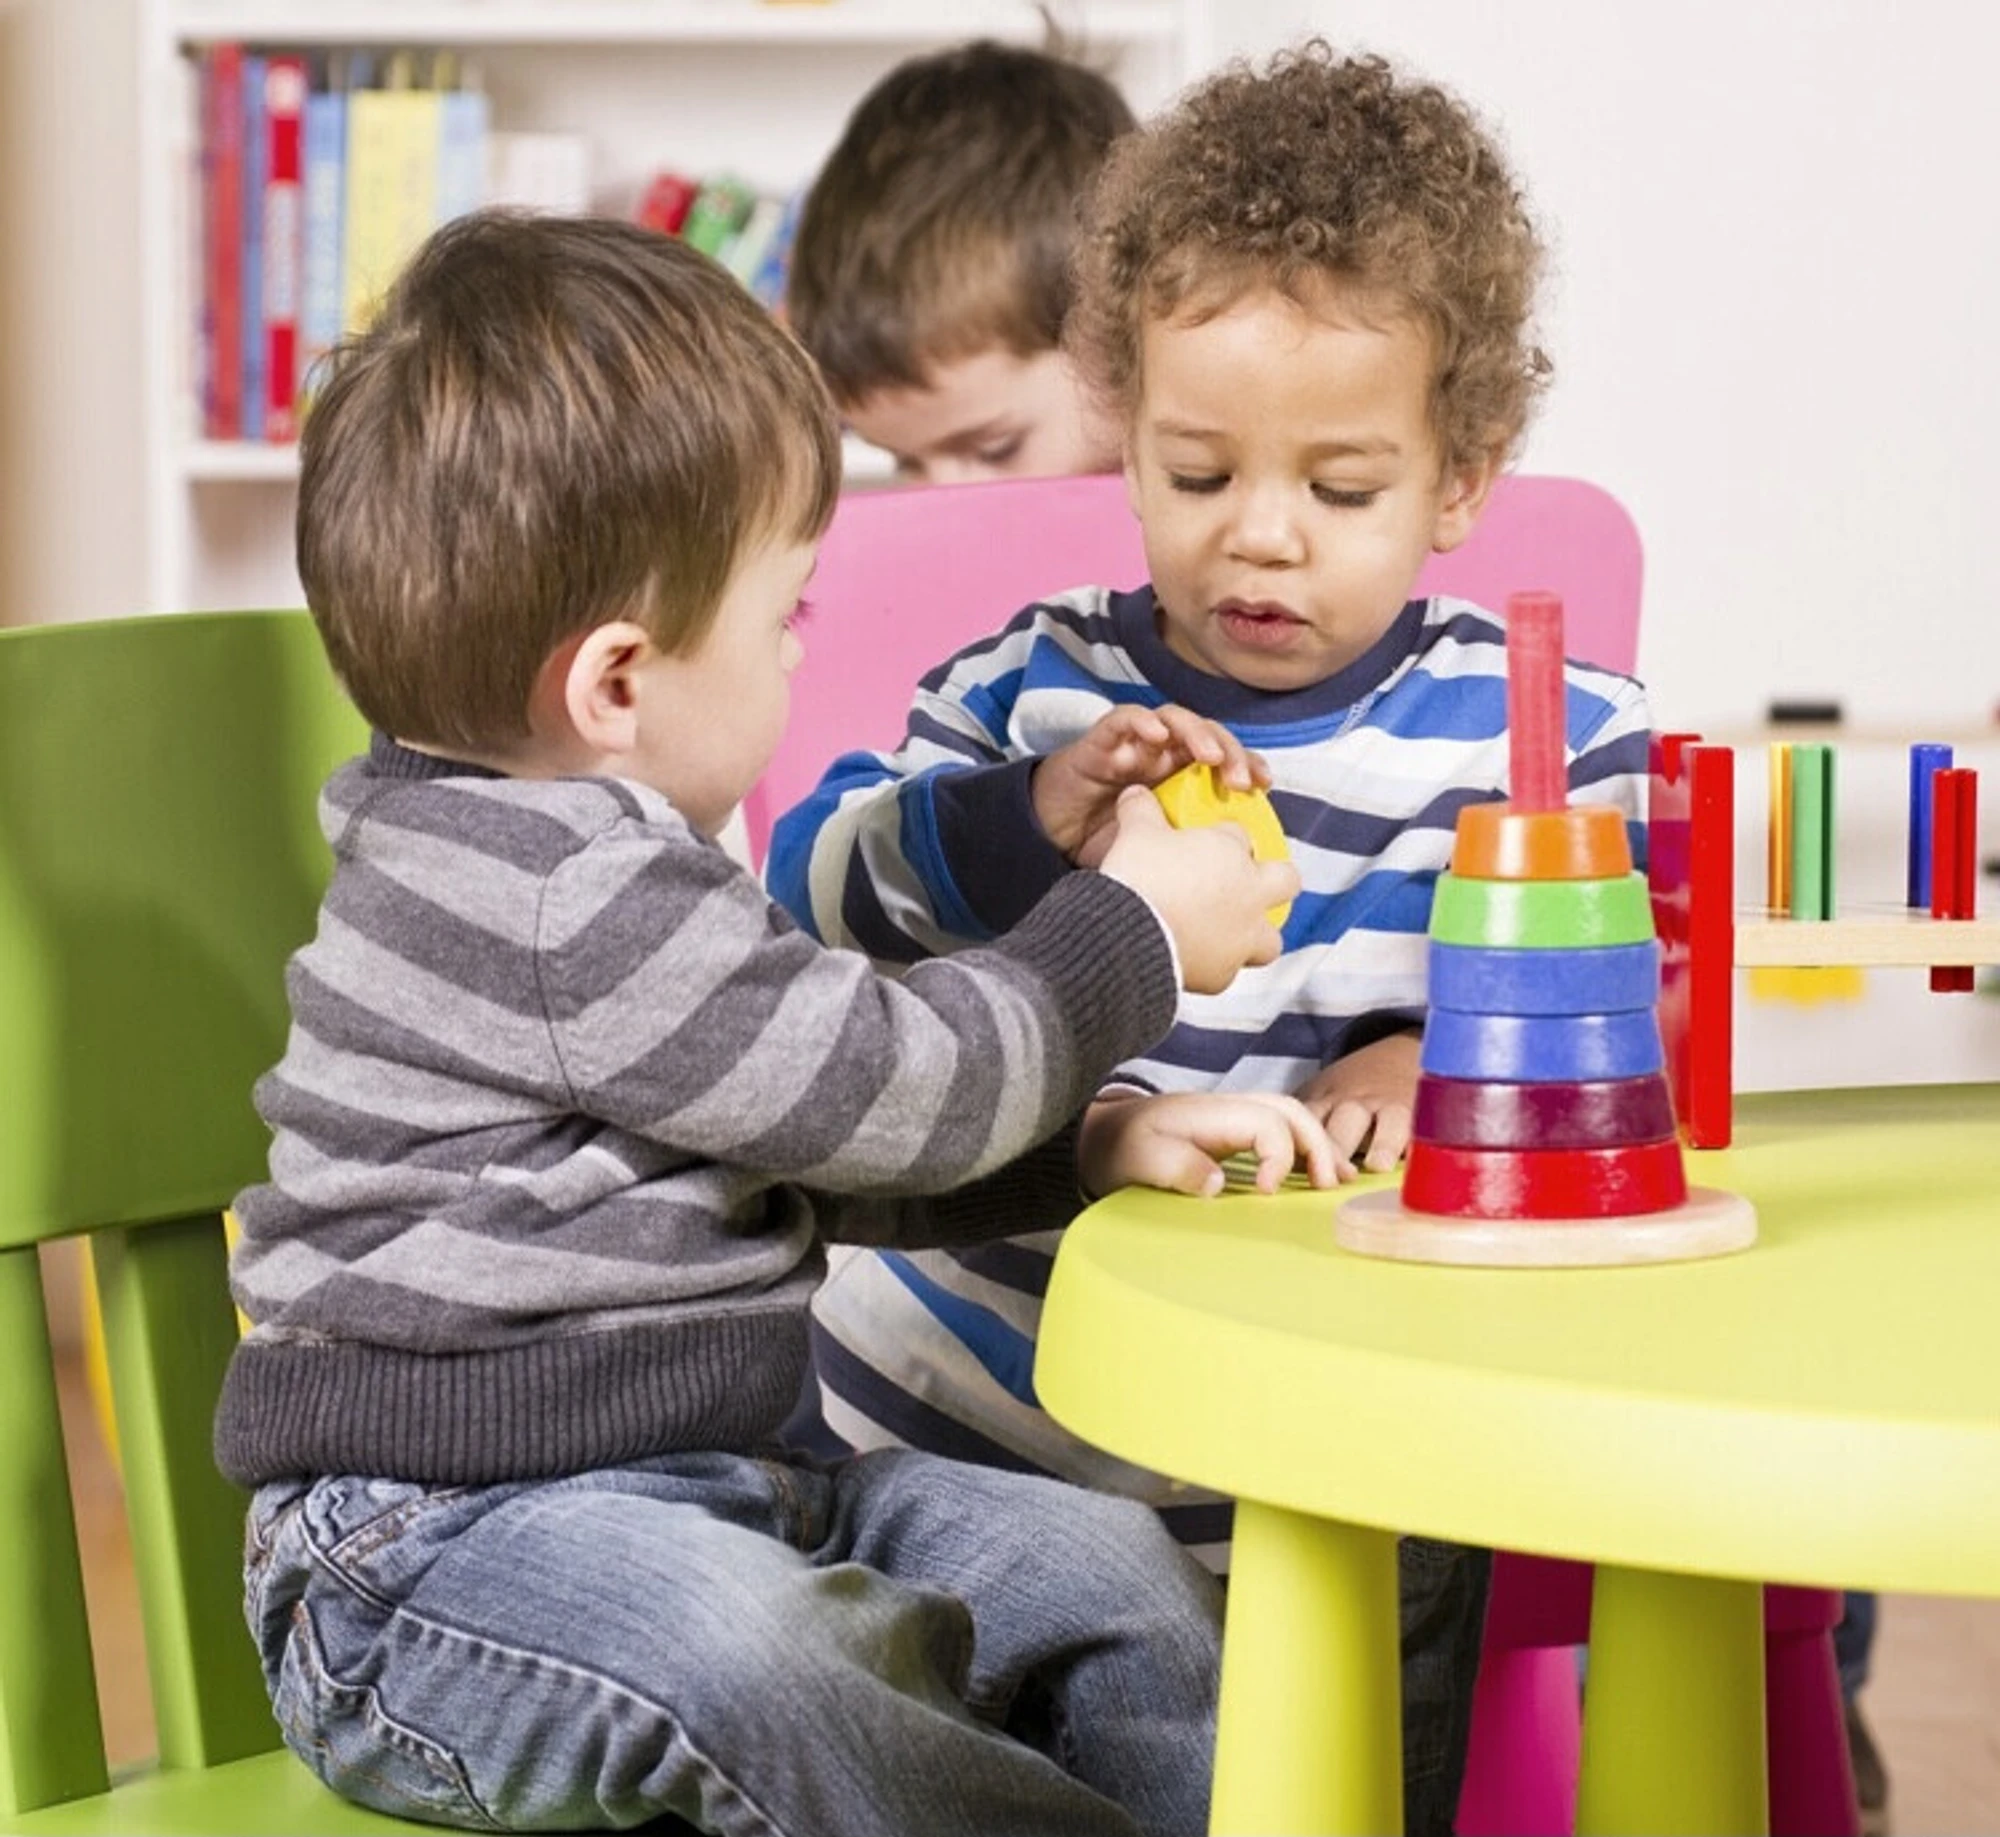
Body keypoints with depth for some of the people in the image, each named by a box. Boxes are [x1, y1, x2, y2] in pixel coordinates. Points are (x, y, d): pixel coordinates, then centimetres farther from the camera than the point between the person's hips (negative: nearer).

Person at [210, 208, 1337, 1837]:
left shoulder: (596, 856, 14)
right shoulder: (567, 902, -21)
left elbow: (822, 1150, 21)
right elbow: (890, 1088, -13)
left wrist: (1093, 1149, 9)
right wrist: (1134, 932, 1)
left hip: (688, 1488, 10)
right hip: (439, 1546, -10)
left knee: (1103, 1564, 0)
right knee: (740, 1655, -38)